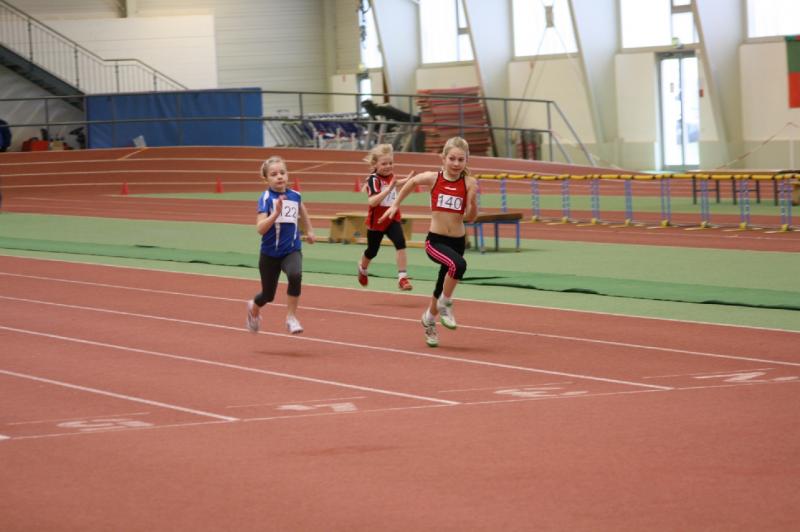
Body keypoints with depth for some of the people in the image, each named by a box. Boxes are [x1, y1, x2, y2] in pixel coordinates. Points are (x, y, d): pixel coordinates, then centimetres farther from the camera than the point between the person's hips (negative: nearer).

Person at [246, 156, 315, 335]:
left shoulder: (295, 195, -3)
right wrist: (276, 213, -38)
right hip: (270, 253, -2)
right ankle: (254, 308, 48)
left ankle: (291, 317, -16)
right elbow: (260, 228, -26)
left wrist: (309, 230, 33)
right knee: (268, 294, 11)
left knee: (295, 275, -30)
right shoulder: (266, 198, -16)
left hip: (292, 250, 2)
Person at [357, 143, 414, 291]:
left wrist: (405, 181, 14)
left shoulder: (390, 176, 0)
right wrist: (388, 189, -44)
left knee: (400, 242, -21)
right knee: (372, 251, 16)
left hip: (392, 219, 4)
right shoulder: (373, 179, -21)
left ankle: (402, 277, -22)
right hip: (376, 221, -4)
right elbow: (372, 201, -36)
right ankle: (362, 268, 49)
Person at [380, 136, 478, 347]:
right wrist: (395, 205, 19)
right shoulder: (433, 178, -6)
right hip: (435, 241, -3)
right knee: (458, 265, -32)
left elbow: (470, 217, -5)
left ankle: (429, 318, 45)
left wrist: (472, 202, -24)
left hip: (458, 241, 3)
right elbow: (411, 182, 14)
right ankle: (445, 305, -9)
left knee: (443, 286, 17)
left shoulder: (469, 183, -5)